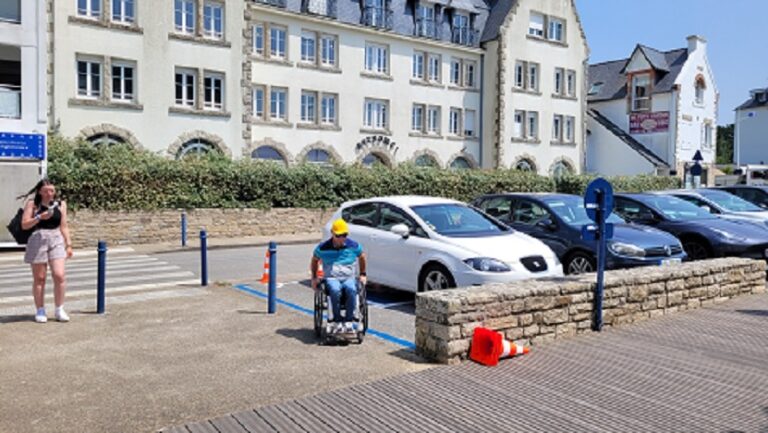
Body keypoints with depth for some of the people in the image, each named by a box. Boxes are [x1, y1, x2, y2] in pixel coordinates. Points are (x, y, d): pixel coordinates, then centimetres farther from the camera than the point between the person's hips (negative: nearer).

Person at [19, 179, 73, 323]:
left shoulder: (60, 204, 9)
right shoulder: (32, 204, 2)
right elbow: (24, 225, -1)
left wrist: (68, 244, 8)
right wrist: (39, 217, -16)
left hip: (56, 240, 2)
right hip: (38, 240, -1)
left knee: (59, 275, -9)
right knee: (39, 278, 5)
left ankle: (59, 310, 3)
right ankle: (40, 311, 17)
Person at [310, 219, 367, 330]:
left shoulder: (354, 246, 4)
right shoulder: (322, 247, 3)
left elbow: (362, 257, 23)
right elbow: (315, 260, 20)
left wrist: (363, 274, 18)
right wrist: (314, 277, 12)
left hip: (349, 278, 1)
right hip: (331, 278, -1)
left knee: (352, 290, -37)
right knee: (335, 290, -38)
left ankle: (349, 319, -25)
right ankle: (337, 319, -23)